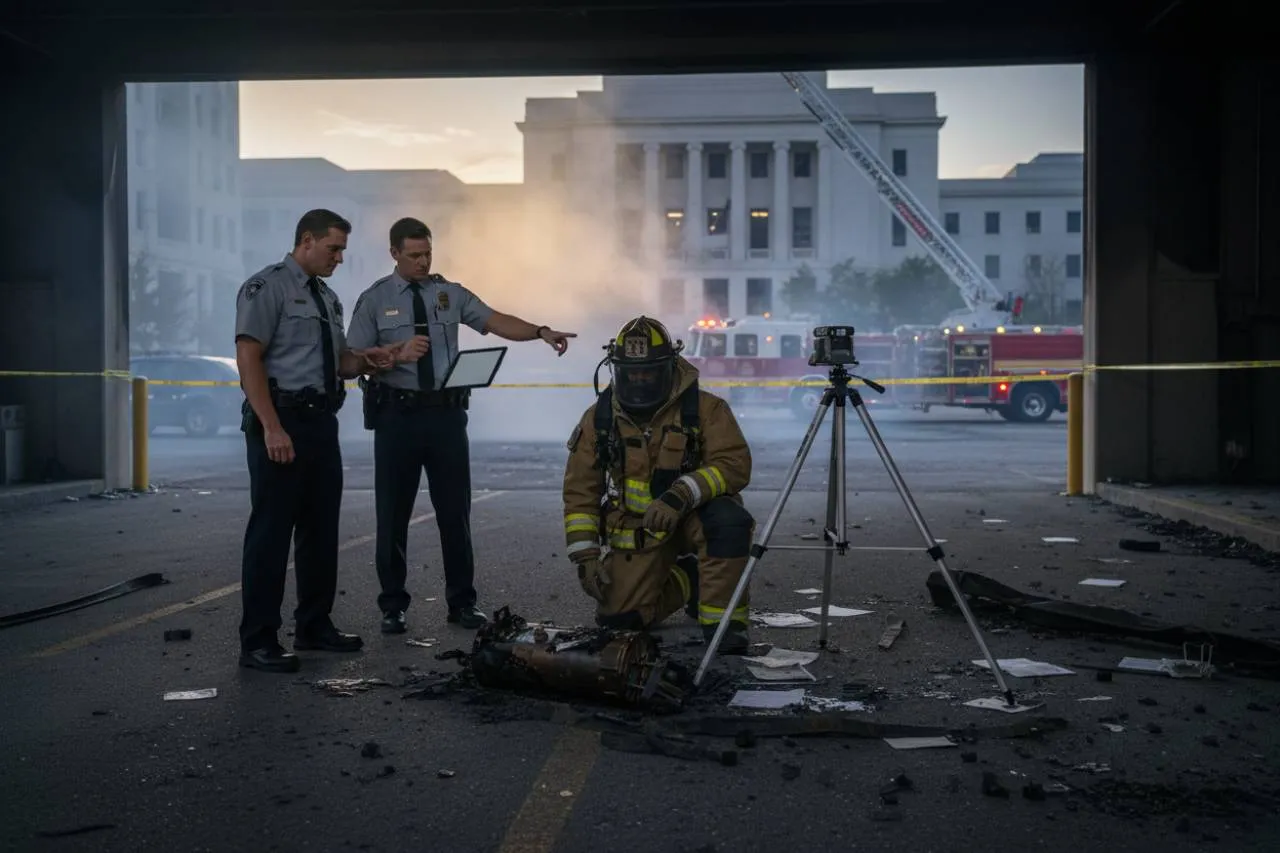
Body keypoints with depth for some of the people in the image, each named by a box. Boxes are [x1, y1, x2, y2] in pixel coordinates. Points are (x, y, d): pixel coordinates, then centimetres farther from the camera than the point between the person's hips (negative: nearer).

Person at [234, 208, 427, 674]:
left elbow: (344, 362, 19)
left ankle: (315, 626, 26)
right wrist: (272, 428, -21)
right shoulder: (268, 286, -8)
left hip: (321, 421, 9)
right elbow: (249, 358, -15)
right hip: (281, 421, -8)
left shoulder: (328, 298, 18)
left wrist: (395, 356, 2)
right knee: (271, 530, -5)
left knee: (321, 527, 14)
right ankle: (258, 641, 2)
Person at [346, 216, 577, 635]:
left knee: (455, 511, 6)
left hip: (446, 413, 2)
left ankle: (462, 602, 18)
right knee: (393, 513, 5)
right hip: (397, 415, -2)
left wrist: (541, 331, -20)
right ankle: (393, 606, 18)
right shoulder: (374, 300, 1)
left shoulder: (451, 293, 7)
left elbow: (495, 320, -5)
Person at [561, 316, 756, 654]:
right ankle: (687, 580, 19)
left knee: (729, 519, -37)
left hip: (695, 517, -3)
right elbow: (580, 492, 2)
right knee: (618, 618, -9)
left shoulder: (705, 408, -11)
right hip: (637, 530, 3)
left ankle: (723, 626, -21)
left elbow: (735, 463, -23)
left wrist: (680, 496, -37)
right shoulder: (598, 419, -2)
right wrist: (585, 556, -7)